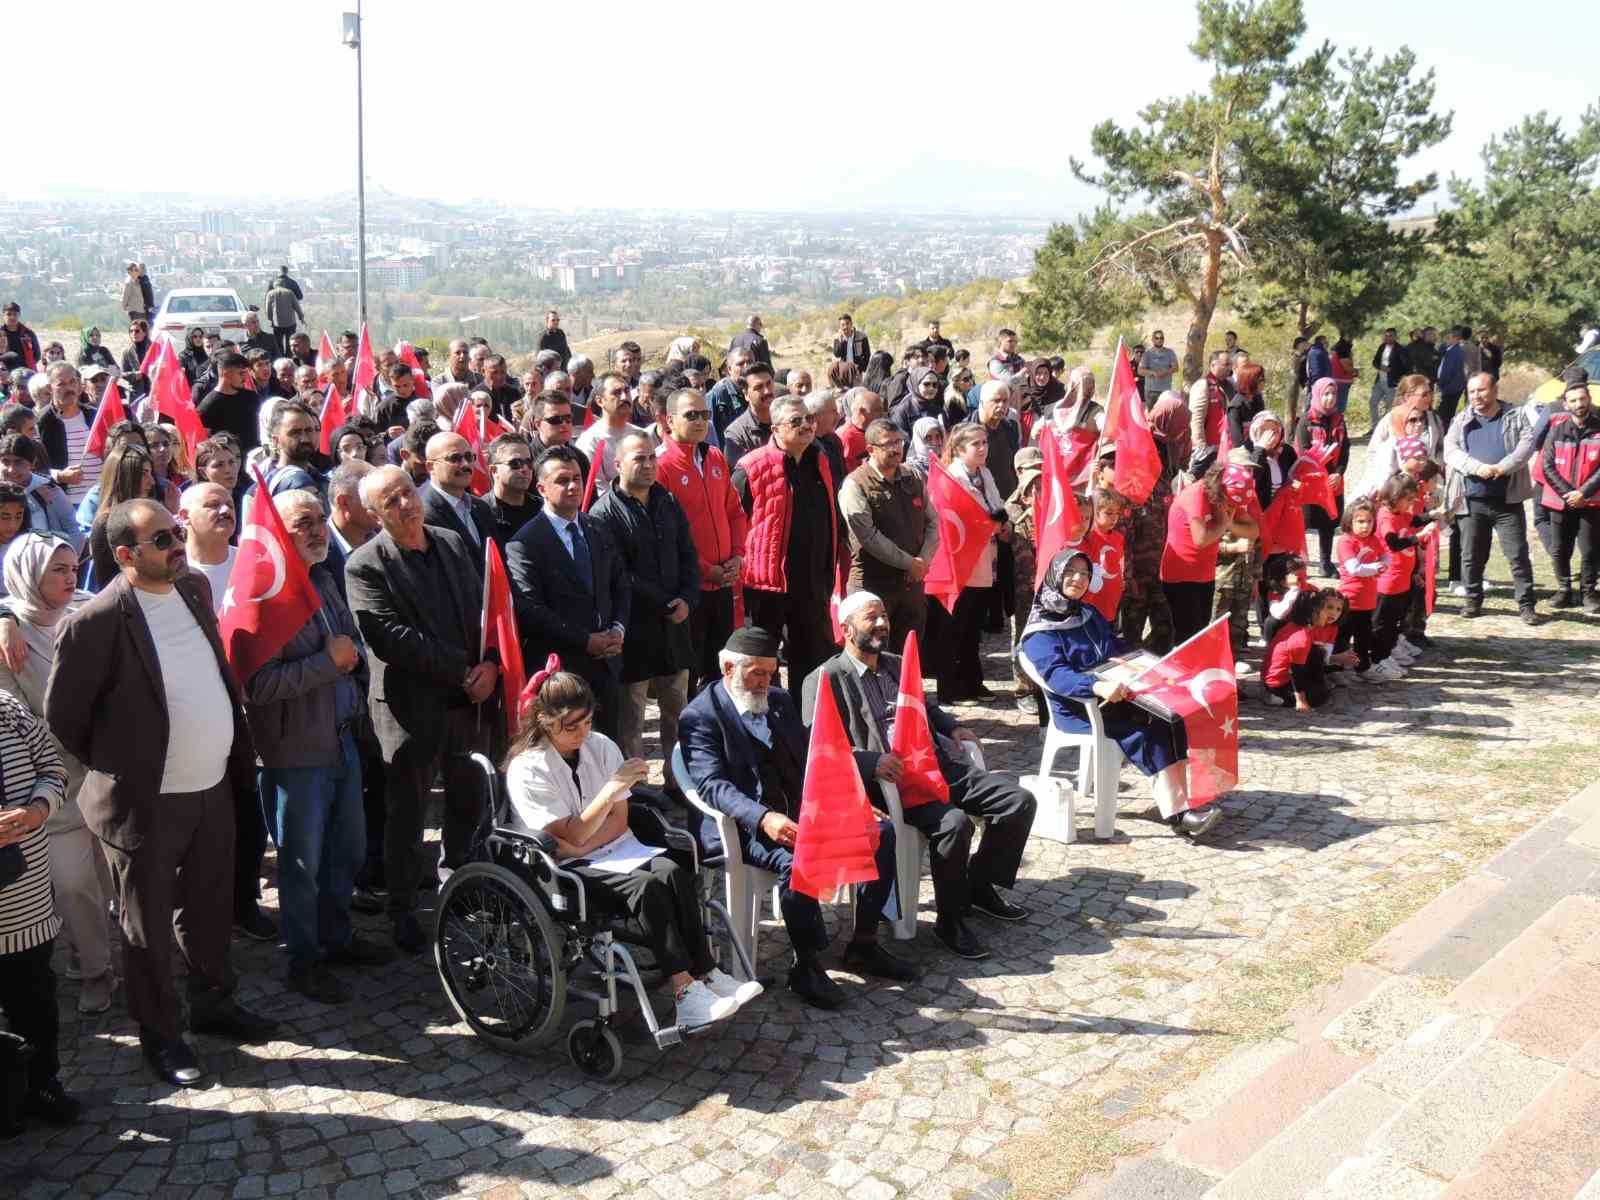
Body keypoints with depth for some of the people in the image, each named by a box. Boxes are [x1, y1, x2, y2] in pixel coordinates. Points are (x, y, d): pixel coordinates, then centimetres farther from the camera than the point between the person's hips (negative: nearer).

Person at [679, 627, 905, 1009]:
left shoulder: (780, 700, 15)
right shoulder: (700, 716, -7)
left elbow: (809, 760, 17)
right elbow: (711, 784, -19)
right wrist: (764, 818, -34)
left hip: (802, 812, 7)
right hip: (747, 826, -7)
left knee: (881, 831, -7)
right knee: (796, 860, -36)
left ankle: (863, 946, 2)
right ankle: (806, 967, -16)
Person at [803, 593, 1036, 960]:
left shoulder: (896, 664, 21)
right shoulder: (826, 680, -3)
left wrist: (951, 727, 16)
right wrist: (871, 761, -25)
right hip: (887, 780, -8)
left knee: (1019, 802, -3)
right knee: (953, 822, -32)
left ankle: (979, 886, 16)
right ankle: (950, 919, -10)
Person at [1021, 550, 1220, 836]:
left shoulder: (1089, 614, 18)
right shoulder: (1040, 630, -8)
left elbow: (1118, 647, 29)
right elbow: (1055, 674, -23)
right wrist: (1097, 687, -40)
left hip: (1111, 696, 7)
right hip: (1077, 709, -7)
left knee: (1170, 719, -18)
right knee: (1143, 736, -27)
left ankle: (1185, 798, -26)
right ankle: (1177, 811, -26)